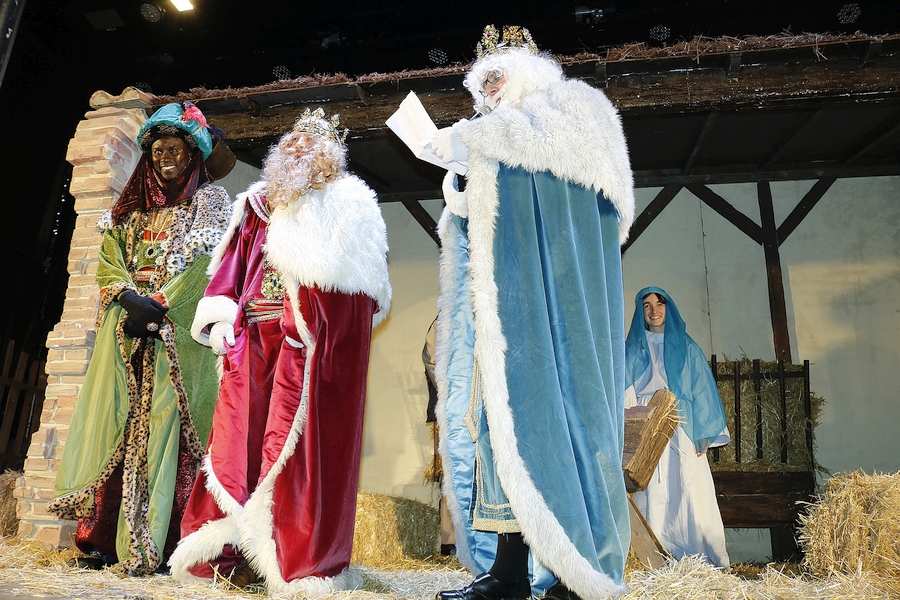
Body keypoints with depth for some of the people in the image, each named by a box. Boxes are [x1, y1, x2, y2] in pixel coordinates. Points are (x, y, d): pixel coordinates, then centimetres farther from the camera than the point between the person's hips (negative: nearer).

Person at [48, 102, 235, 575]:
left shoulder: (210, 200, 7)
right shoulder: (132, 207, 22)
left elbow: (206, 263, -6)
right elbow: (109, 261, 13)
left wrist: (160, 303, -15)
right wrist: (129, 297, -7)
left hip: (179, 331, -5)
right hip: (128, 331, 5)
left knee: (166, 422, -10)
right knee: (115, 424, 1)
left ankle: (154, 546, -8)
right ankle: (102, 538, 6)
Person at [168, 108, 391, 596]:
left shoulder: (345, 206, 7)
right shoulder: (259, 203, 21)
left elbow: (364, 286, -5)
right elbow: (232, 266, 17)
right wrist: (221, 319, 4)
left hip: (309, 343, -5)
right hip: (253, 338, 5)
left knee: (300, 438, -5)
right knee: (241, 433, 3)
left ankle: (298, 558, 4)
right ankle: (234, 552, 12)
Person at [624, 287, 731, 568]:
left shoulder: (686, 347, 12)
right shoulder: (632, 349, 12)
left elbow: (701, 390, 8)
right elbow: (623, 393, 8)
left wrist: (702, 434, -1)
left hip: (681, 431, 0)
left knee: (690, 493, -5)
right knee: (652, 494, -5)